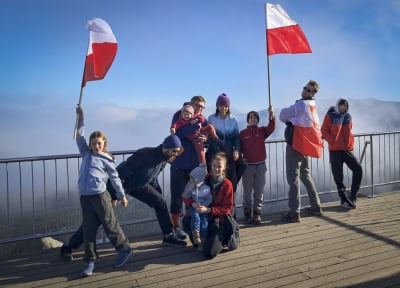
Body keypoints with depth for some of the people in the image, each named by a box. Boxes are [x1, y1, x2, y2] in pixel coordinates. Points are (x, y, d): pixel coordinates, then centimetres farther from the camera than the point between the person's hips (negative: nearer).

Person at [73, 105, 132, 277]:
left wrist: (122, 196, 9)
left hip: (100, 196, -5)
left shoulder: (107, 159, 1)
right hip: (85, 198, 5)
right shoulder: (86, 154, 15)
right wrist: (80, 118, 15)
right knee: (88, 230, 7)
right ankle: (90, 261, 14)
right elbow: (79, 137, 20)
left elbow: (115, 178, 5)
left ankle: (124, 249, 21)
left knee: (110, 225, 4)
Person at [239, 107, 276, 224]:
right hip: (247, 166, -1)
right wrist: (240, 157, -13)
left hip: (261, 166, 1)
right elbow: (239, 148, 4)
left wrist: (271, 115, -28)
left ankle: (257, 213, 16)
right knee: (247, 191, 5)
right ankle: (247, 213, 18)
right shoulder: (242, 133, 2)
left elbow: (272, 127, -14)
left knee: (259, 192, 6)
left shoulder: (262, 131, 5)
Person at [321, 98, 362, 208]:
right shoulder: (330, 116, -5)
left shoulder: (348, 116, 9)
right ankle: (344, 199, 12)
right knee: (338, 175, -1)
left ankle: (353, 196, 7)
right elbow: (324, 131, -5)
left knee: (358, 169, -4)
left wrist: (351, 143, 9)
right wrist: (333, 142, -12)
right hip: (335, 150, -4)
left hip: (347, 149, 4)